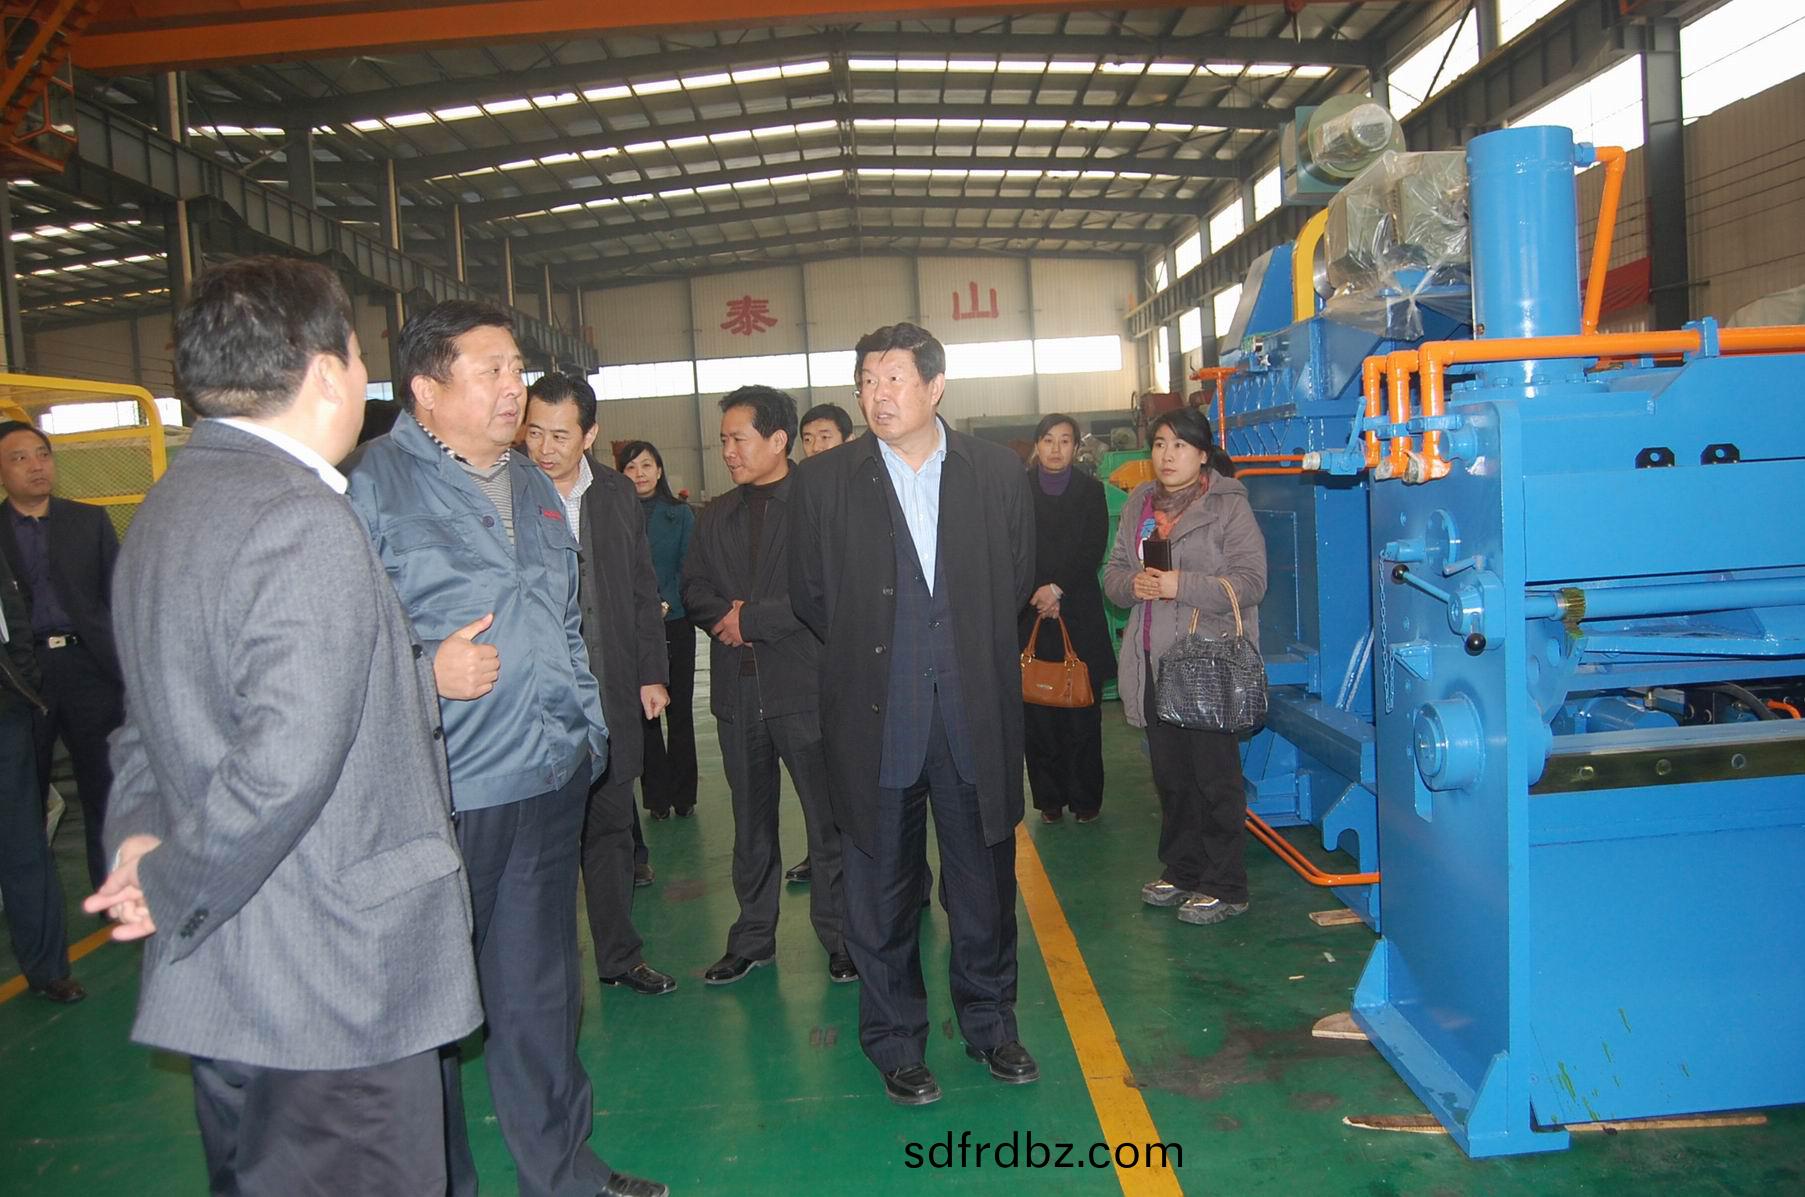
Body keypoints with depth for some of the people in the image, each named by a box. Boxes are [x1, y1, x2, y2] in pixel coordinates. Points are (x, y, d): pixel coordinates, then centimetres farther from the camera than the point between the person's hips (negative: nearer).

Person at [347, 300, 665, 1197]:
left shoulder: (535, 491, 15)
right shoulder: (370, 484, -8)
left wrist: (588, 726, 16)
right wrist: (424, 675, -22)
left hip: (551, 787, 6)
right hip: (435, 798, -6)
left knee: (541, 995, 18)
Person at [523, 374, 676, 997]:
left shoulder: (617, 493, 6)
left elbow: (643, 589, 11)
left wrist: (651, 673, 8)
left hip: (614, 692, 4)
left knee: (610, 825, 15)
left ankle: (619, 953, 29)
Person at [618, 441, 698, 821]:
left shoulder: (680, 514, 6)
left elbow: (689, 568, 2)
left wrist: (666, 604, -12)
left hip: (674, 623, 1)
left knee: (679, 710, 4)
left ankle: (682, 795, 14)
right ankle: (657, 795, 12)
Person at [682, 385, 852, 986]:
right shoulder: (716, 515, 14)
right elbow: (694, 589, 13)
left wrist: (753, 618, -13)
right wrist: (726, 616, -9)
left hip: (805, 686, -5)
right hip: (738, 689, 6)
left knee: (828, 820, 5)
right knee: (751, 823, 15)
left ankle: (839, 937, 19)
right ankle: (752, 938, 27)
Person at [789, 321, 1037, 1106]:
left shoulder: (997, 471, 4)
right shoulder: (824, 482, 0)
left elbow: (1017, 576, 13)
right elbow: (809, 592, 7)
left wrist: (973, 649, 10)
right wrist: (863, 650, 9)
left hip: (976, 713, 2)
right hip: (877, 717, -1)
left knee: (985, 881, 13)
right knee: (883, 889, 8)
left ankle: (990, 1025, 33)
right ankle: (895, 1042, 26)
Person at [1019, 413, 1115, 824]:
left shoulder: (1090, 490, 8)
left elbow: (1094, 549, 0)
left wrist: (1058, 588, -11)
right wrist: (1039, 595, -9)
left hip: (1079, 613, 0)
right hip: (1030, 616, 0)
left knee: (1083, 713, 1)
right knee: (1038, 715, 1)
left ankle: (1085, 798, 10)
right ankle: (1049, 798, 11)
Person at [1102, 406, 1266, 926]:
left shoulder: (1229, 505, -6)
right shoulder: (1139, 503, 13)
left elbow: (1251, 581, -12)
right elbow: (1114, 571, 15)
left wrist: (1182, 585, -21)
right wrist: (1133, 584, -8)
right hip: (1153, 664, 6)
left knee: (1215, 776, 0)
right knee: (1170, 775, 16)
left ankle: (1224, 888, 12)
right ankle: (1180, 871, 31)